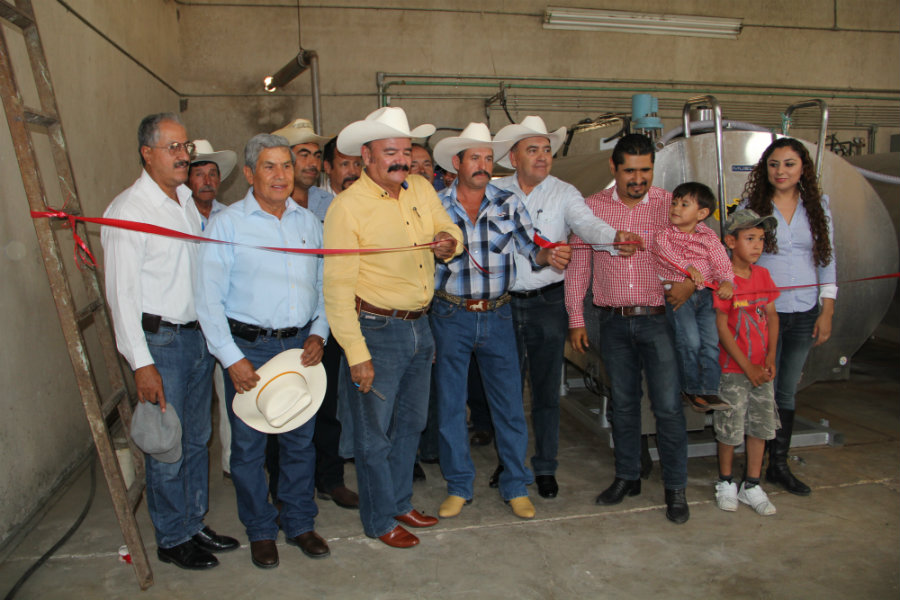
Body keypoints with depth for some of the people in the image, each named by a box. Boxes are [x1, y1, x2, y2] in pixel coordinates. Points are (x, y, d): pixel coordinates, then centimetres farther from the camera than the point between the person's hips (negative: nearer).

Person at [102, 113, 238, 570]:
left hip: (199, 335, 7)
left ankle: (194, 524, 32)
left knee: (197, 439, 16)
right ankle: (172, 540, 22)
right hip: (160, 341, -7)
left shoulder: (187, 201, 11)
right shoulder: (127, 209, -12)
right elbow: (121, 292, -15)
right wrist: (141, 364, -18)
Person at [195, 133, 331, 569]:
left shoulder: (309, 222, 9)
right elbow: (209, 297, -8)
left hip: (300, 346, 4)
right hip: (249, 347, -3)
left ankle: (299, 523, 30)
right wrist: (231, 357, -13)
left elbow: (323, 284, 13)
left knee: (300, 439, 12)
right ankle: (260, 531, 26)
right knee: (248, 443, 7)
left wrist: (318, 334, -1)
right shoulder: (227, 223, -4)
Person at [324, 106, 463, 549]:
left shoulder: (421, 189, 4)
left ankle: (400, 503, 39)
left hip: (419, 326, 7)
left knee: (411, 424, 20)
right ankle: (379, 520, 27)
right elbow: (337, 287, -16)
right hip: (377, 330, -7)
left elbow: (449, 231, 17)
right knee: (374, 434, 7)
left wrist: (448, 243, -9)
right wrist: (356, 353, -19)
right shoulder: (347, 206, -15)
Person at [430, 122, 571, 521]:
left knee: (510, 403, 5)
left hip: (497, 316, 1)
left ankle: (515, 487, 23)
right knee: (450, 404, 8)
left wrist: (549, 255, -26)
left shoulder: (508, 204, 1)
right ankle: (459, 486, 26)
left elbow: (531, 248, -6)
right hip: (450, 316, 0)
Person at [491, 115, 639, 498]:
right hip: (504, 303, 1)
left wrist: (614, 237, -37)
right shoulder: (495, 192, 5)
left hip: (548, 304, -1)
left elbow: (587, 223, -16)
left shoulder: (564, 193, 1)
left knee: (546, 389, 7)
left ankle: (545, 468, 23)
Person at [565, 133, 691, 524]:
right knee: (622, 402, 12)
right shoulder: (592, 207, 5)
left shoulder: (671, 205, 0)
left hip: (659, 319, -2)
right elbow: (578, 266, 8)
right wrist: (576, 319, 4)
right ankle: (627, 477, 27)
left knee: (668, 405, -1)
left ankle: (675, 487, 15)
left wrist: (690, 282, -16)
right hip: (613, 321, 2)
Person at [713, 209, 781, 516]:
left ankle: (751, 486, 25)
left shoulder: (763, 275, 5)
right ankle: (725, 482, 25)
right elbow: (721, 327, -14)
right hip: (733, 368, -6)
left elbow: (772, 316, 9)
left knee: (761, 425, 10)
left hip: (761, 368, 6)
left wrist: (770, 358, -3)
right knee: (730, 428, 3)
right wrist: (747, 367, -13)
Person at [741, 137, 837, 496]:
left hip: (804, 313, 3)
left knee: (787, 390, 11)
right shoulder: (751, 207, -2)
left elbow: (827, 260, 8)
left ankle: (779, 464, 23)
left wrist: (827, 311, 4)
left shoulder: (817, 206, 6)